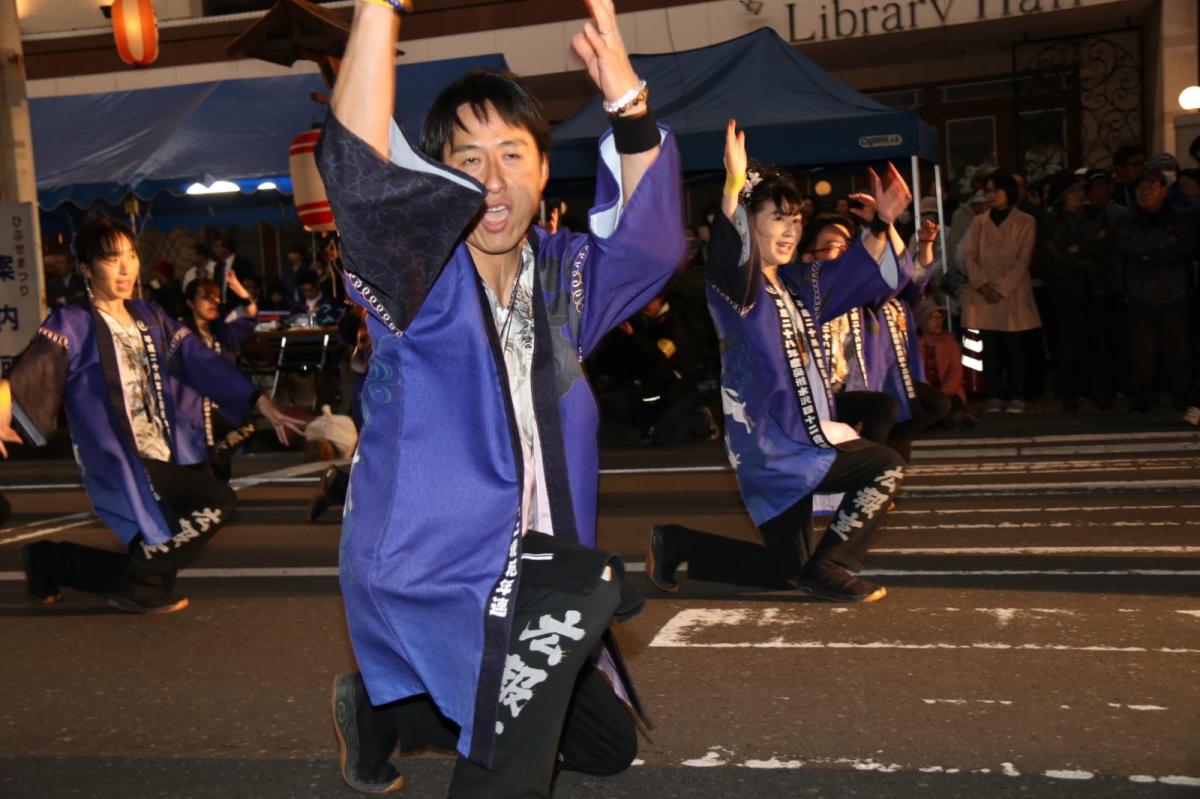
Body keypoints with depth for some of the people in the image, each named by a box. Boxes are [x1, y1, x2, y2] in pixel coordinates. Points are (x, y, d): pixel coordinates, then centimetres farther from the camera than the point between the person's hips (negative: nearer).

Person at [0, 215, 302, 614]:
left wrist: (262, 404, -1)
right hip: (121, 465, -7)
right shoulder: (71, 324, -7)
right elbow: (37, 366, -26)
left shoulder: (150, 318, 13)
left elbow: (201, 361, 7)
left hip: (169, 460, 7)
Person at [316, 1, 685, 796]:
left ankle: (383, 707, 35)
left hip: (540, 571, 7)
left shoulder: (563, 272, 7)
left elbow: (648, 242, -5)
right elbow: (360, 176, -27)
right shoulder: (422, 275, -11)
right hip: (434, 572, -7)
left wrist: (626, 96, -16)